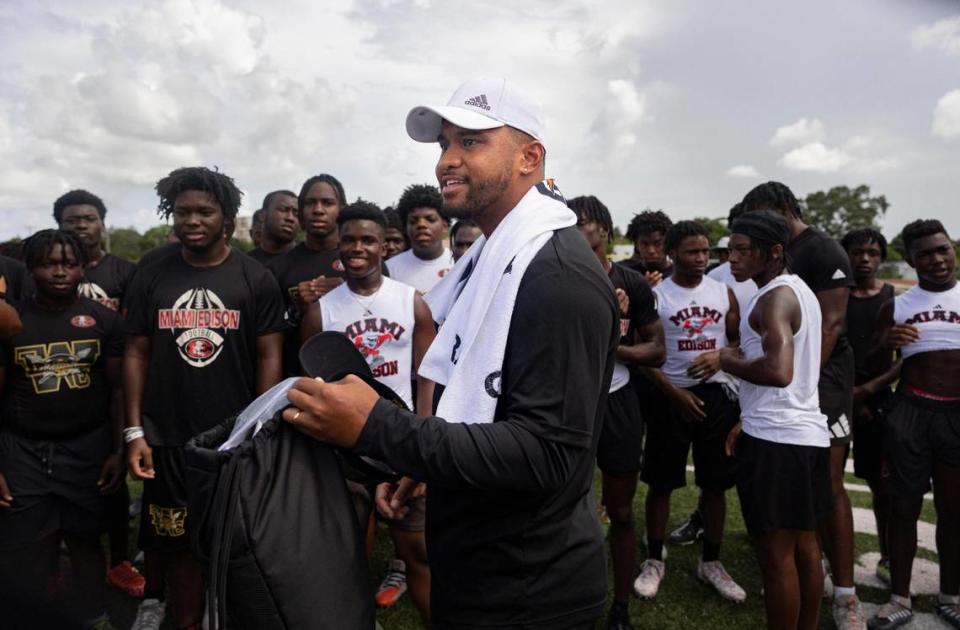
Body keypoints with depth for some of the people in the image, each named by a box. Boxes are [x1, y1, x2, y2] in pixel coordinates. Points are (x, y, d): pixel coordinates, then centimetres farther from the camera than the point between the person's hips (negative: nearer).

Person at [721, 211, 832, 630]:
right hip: (808, 432, 10)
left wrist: (729, 362, -12)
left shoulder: (774, 297, -14)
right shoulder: (800, 290, 16)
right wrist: (748, 423, 22)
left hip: (776, 438, -10)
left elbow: (778, 372, -29)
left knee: (776, 554, 0)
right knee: (805, 545, 18)